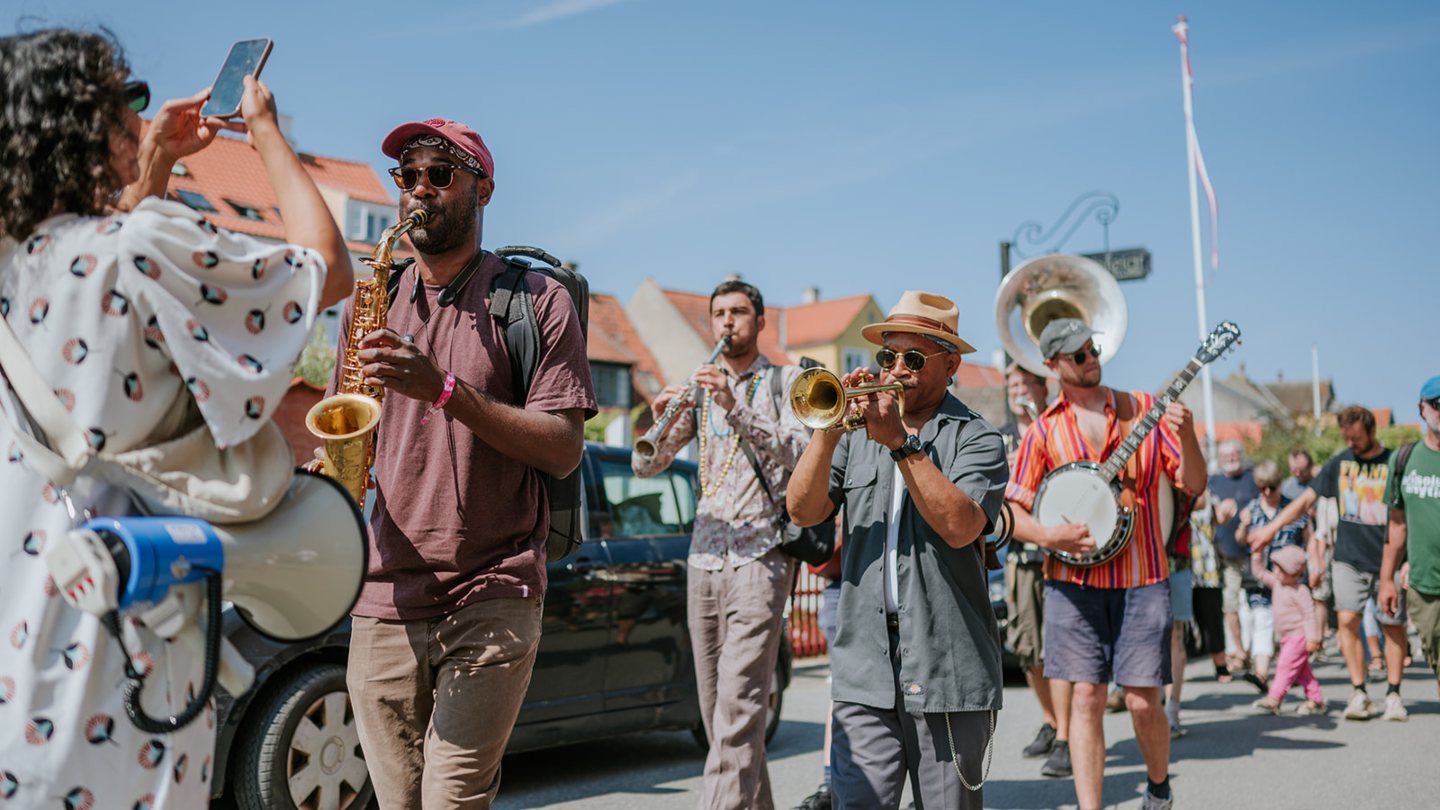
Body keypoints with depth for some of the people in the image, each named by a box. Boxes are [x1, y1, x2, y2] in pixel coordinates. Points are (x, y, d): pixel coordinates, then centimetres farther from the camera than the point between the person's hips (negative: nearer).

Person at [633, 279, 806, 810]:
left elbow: (797, 453, -13)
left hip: (761, 557, -5)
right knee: (715, 709, 7)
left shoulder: (787, 381, 5)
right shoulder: (700, 390, 17)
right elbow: (645, 465, 8)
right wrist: (661, 419, -13)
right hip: (704, 558, 5)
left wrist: (737, 409, -26)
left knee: (739, 704, -15)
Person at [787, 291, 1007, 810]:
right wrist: (828, 430, -12)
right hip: (864, 671, 3)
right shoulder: (857, 431, 13)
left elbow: (961, 527, -16)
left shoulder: (976, 439, 1)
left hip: (947, 672, -2)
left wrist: (901, 442, -17)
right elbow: (803, 511, 1)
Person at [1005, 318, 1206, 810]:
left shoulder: (1146, 409, 5)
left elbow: (1194, 485, 3)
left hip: (1143, 580, 0)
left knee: (1143, 702, 1)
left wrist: (1186, 436, -14)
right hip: (1074, 582, 0)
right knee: (1086, 697, -1)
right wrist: (1048, 536, -15)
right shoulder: (1044, 431, 3)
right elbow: (1011, 510, 4)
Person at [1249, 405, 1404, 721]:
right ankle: (1358, 693, -3)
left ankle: (1393, 695, 15)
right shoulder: (1340, 462, 6)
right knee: (1348, 619, -10)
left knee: (1393, 626, 3)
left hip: (1387, 562, -1)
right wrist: (1272, 527, 8)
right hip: (1348, 559, 2)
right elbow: (1307, 499, 12)